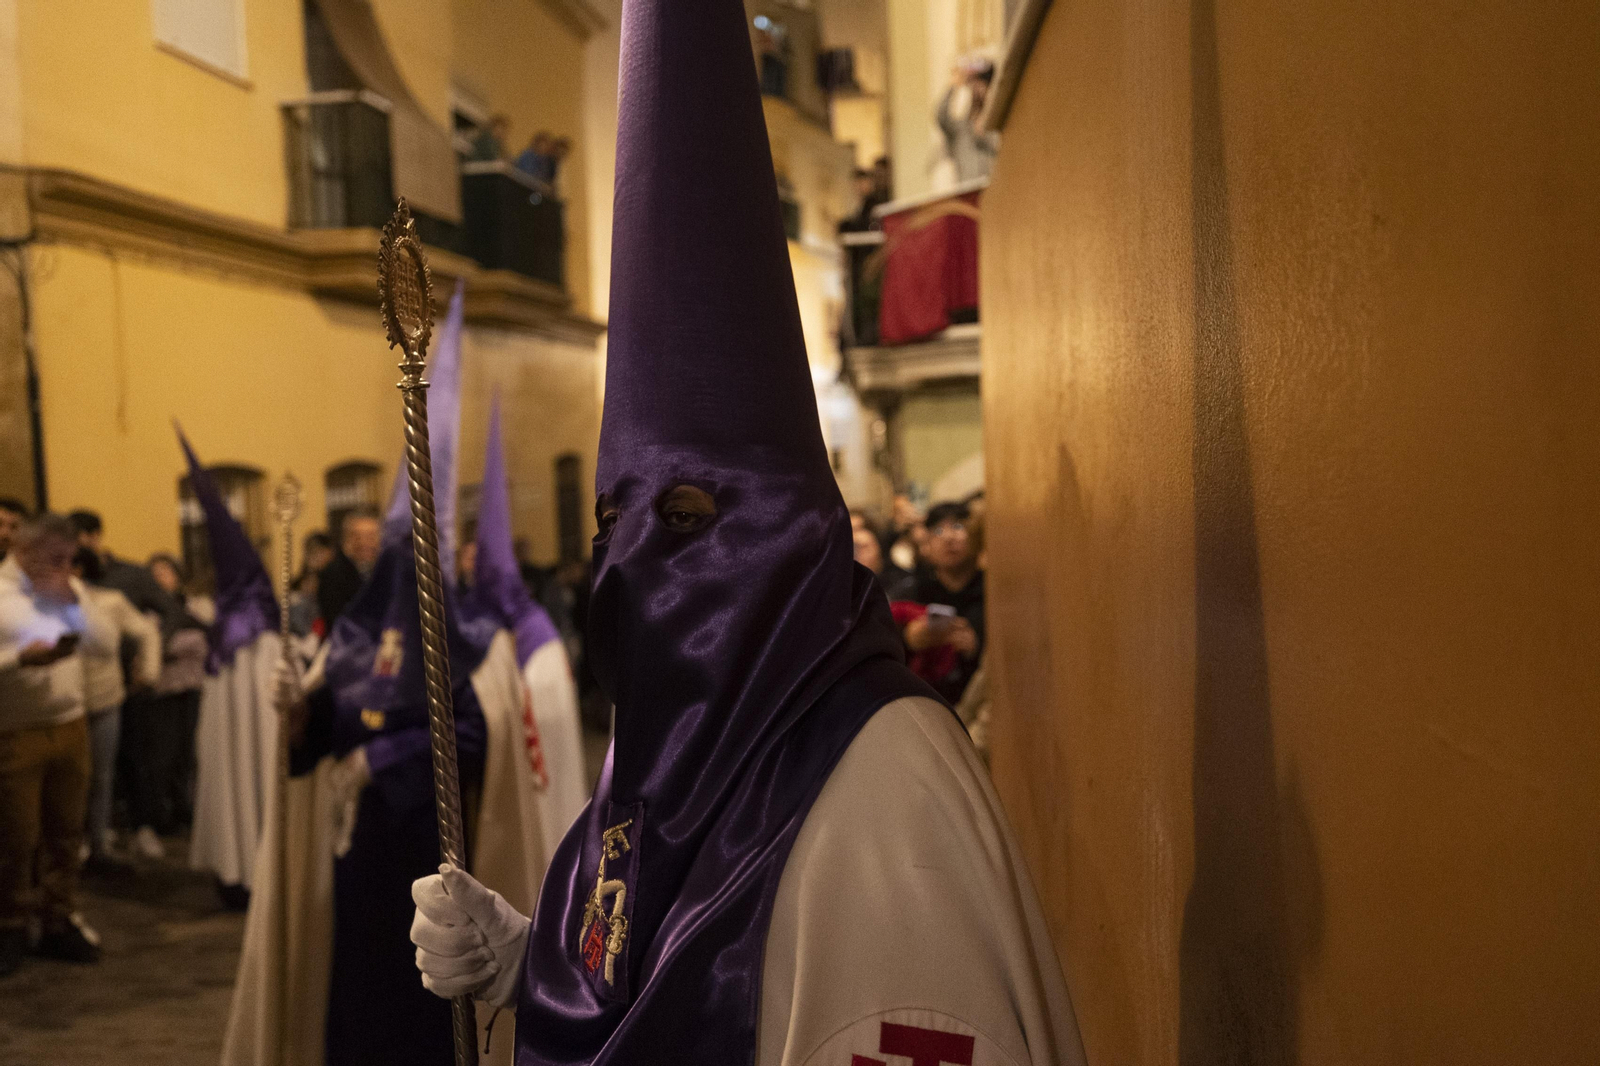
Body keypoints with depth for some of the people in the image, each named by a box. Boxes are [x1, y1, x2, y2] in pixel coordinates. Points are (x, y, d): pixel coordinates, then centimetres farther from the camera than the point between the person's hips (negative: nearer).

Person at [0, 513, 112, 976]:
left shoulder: (70, 588, 10)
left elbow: (106, 647, 4)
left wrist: (74, 604, -8)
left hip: (70, 726, 5)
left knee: (65, 832, 10)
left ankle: (59, 921, 22)